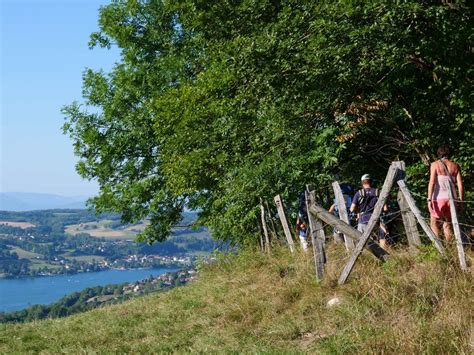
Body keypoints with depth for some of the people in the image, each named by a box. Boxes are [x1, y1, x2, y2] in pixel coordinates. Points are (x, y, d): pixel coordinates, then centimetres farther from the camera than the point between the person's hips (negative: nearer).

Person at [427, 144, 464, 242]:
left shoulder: (435, 164, 2)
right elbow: (460, 185, 6)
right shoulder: (455, 166, 12)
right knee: (447, 225, 15)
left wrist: (429, 199, -11)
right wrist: (461, 200, 11)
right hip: (451, 198, 3)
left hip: (439, 198, -3)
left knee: (435, 224, 4)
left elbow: (432, 182, -8)